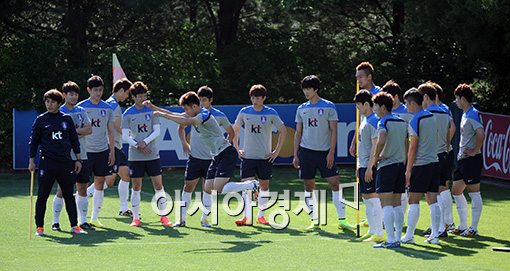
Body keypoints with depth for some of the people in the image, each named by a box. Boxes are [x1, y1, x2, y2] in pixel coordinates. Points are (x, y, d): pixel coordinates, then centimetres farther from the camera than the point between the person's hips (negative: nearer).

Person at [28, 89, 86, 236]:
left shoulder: (67, 119, 8)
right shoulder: (41, 120, 3)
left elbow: (74, 140, 13)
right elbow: (33, 141, 5)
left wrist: (78, 159, 10)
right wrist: (31, 160, 0)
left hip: (66, 163, 2)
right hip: (47, 163, -2)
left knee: (69, 195, 4)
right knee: (42, 196, -1)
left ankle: (74, 226, 9)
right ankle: (39, 227, 5)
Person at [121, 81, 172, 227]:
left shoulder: (151, 111, 3)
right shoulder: (128, 114, 0)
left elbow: (157, 131, 0)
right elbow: (125, 135, -2)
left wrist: (145, 142, -13)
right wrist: (137, 146, -14)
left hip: (152, 154, 1)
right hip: (135, 156, -1)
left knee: (158, 185, -1)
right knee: (136, 187, 3)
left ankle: (163, 215, 6)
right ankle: (135, 218, 10)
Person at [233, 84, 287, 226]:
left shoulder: (271, 113, -3)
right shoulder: (244, 112, 3)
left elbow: (283, 131, 3)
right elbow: (234, 130, 16)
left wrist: (277, 150, -1)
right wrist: (237, 149, 10)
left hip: (265, 156, -1)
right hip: (247, 156, 1)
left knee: (264, 186, 4)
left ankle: (261, 215, 15)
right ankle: (247, 216, -4)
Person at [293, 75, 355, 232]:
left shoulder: (328, 107, 0)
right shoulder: (301, 109, 9)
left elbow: (333, 131, -2)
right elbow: (298, 133, 13)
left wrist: (331, 153, -10)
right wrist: (295, 155, 7)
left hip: (325, 152, -3)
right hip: (306, 151, 3)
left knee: (335, 184, -8)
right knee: (309, 187, 2)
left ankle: (342, 220, -6)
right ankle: (315, 220, 9)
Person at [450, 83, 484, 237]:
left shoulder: (473, 114, -15)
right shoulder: (465, 114, 15)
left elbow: (481, 133, -28)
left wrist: (474, 151, -20)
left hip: (472, 159, -10)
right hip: (462, 159, 10)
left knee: (474, 193, -4)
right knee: (456, 191, 13)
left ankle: (473, 228, 0)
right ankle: (463, 226, 21)